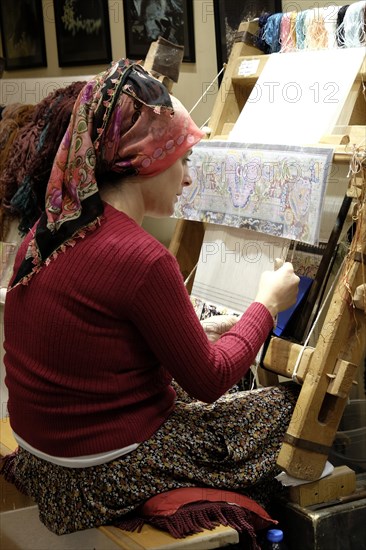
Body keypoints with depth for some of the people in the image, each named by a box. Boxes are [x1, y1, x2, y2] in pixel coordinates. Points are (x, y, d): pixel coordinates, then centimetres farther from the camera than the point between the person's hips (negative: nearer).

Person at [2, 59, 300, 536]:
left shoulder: (48, 232, -1)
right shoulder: (140, 259, -27)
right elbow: (210, 380, -14)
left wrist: (198, 330, 14)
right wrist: (266, 305, 1)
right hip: (106, 479, -8)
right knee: (288, 407, 11)